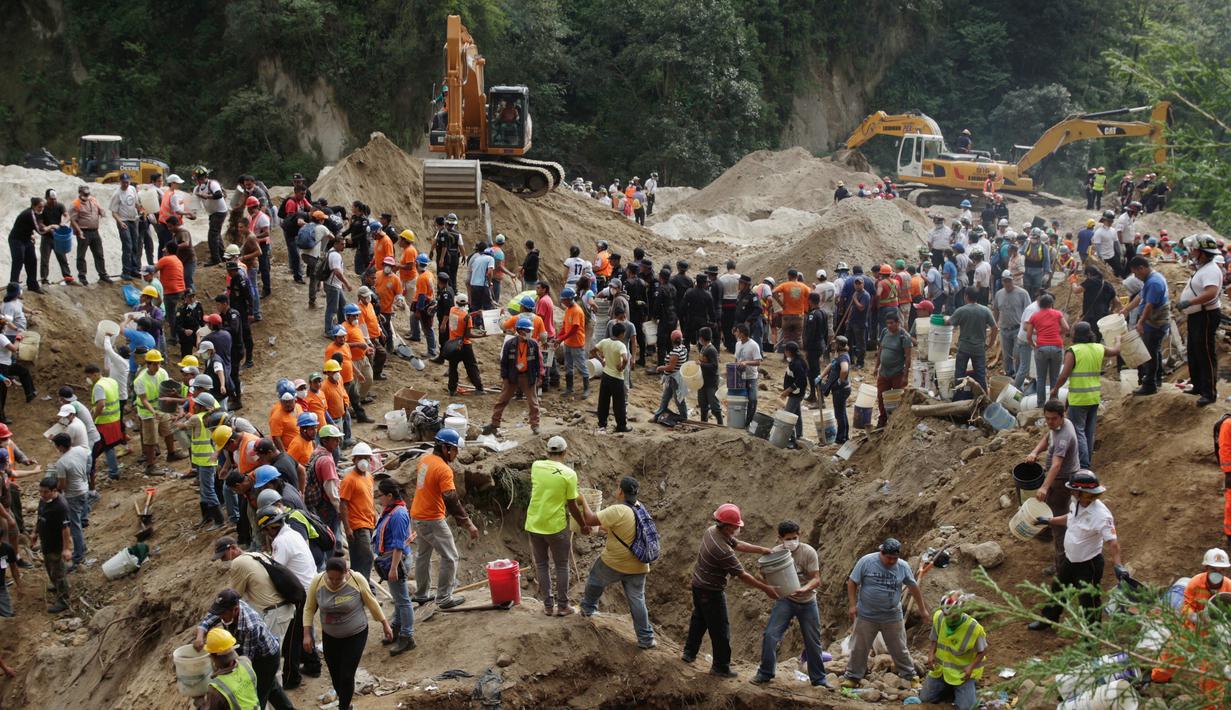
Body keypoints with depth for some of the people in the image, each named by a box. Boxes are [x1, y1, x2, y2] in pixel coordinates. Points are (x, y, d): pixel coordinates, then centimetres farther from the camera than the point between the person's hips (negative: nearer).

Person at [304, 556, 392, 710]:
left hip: (355, 635, -3)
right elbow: (309, 608, -3)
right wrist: (307, 634, -8)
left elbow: (371, 602, -7)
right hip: (330, 636, 3)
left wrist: (385, 624, 1)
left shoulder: (357, 579, -22)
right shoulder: (317, 582, -17)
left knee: (346, 675, -5)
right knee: (335, 673, 10)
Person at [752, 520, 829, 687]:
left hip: (808, 602, -1)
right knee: (770, 634, -15)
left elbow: (816, 579, -18)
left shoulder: (808, 552, -16)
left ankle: (818, 678, 27)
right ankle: (765, 673, 0)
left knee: (813, 642, 9)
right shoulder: (775, 552, -8)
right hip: (785, 600, 1)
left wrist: (804, 589, -39)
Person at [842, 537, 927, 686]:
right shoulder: (866, 561, -12)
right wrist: (852, 604, -10)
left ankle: (910, 676, 24)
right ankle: (852, 677, 20)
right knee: (859, 648, 7)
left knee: (900, 649, 10)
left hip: (892, 617, 1)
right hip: (866, 616, -1)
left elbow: (914, 588, 7)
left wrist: (923, 609, 13)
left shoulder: (903, 566, -5)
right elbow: (852, 582, -5)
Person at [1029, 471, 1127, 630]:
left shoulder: (1101, 515, -34)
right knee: (1058, 589, 27)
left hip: (1088, 564, -8)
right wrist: (1049, 520, 21)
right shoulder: (1076, 502, -9)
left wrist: (1118, 565, -44)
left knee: (1088, 601, 11)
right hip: (1069, 558, 8)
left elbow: (1112, 542, -35)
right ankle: (1048, 619, 50)